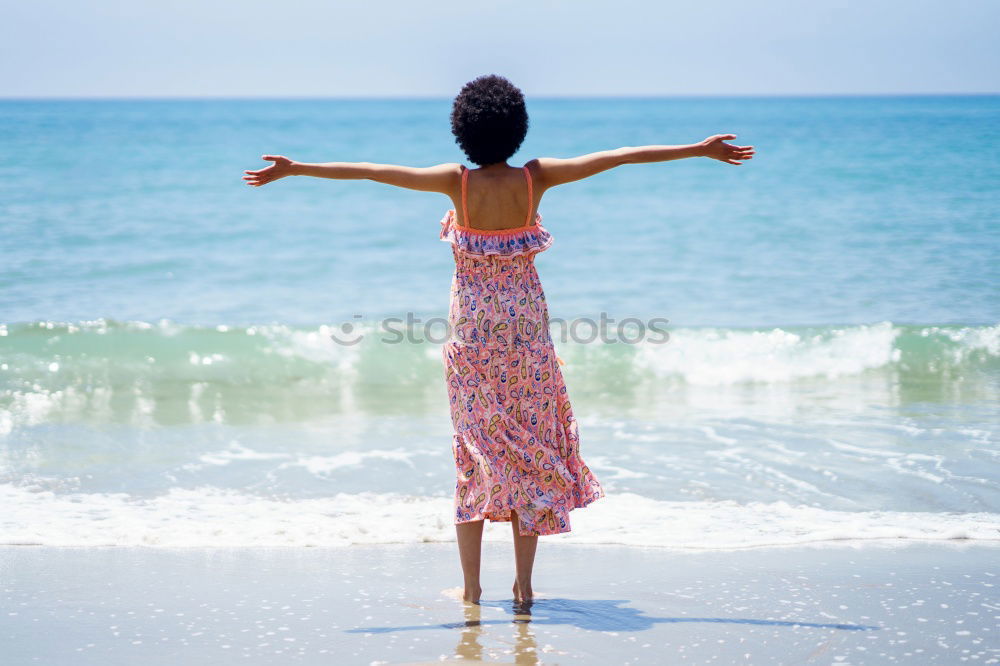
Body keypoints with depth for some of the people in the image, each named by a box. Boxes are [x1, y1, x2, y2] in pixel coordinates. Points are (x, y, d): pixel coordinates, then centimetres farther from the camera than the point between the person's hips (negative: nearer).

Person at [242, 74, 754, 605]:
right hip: (525, 325, 0)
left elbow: (370, 171, -8)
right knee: (531, 447, 9)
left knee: (475, 447, 8)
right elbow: (618, 157, -2)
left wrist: (294, 169, -1)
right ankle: (523, 582, 9)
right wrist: (701, 149, 3)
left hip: (471, 327, 0)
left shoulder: (457, 182, -10)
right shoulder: (535, 178, -8)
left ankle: (471, 584, 9)